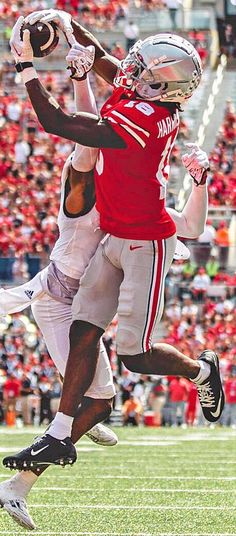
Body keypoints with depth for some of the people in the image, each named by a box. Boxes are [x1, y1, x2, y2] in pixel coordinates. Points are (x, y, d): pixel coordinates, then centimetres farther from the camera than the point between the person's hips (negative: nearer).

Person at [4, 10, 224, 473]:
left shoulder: (138, 121, -29)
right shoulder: (135, 90, -4)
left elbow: (56, 123, -27)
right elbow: (99, 57, 15)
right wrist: (63, 21, 3)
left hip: (146, 245, -9)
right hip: (116, 239, 9)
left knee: (135, 357, -1)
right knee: (83, 333, 2)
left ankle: (202, 370, 28)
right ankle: (59, 436, 3)